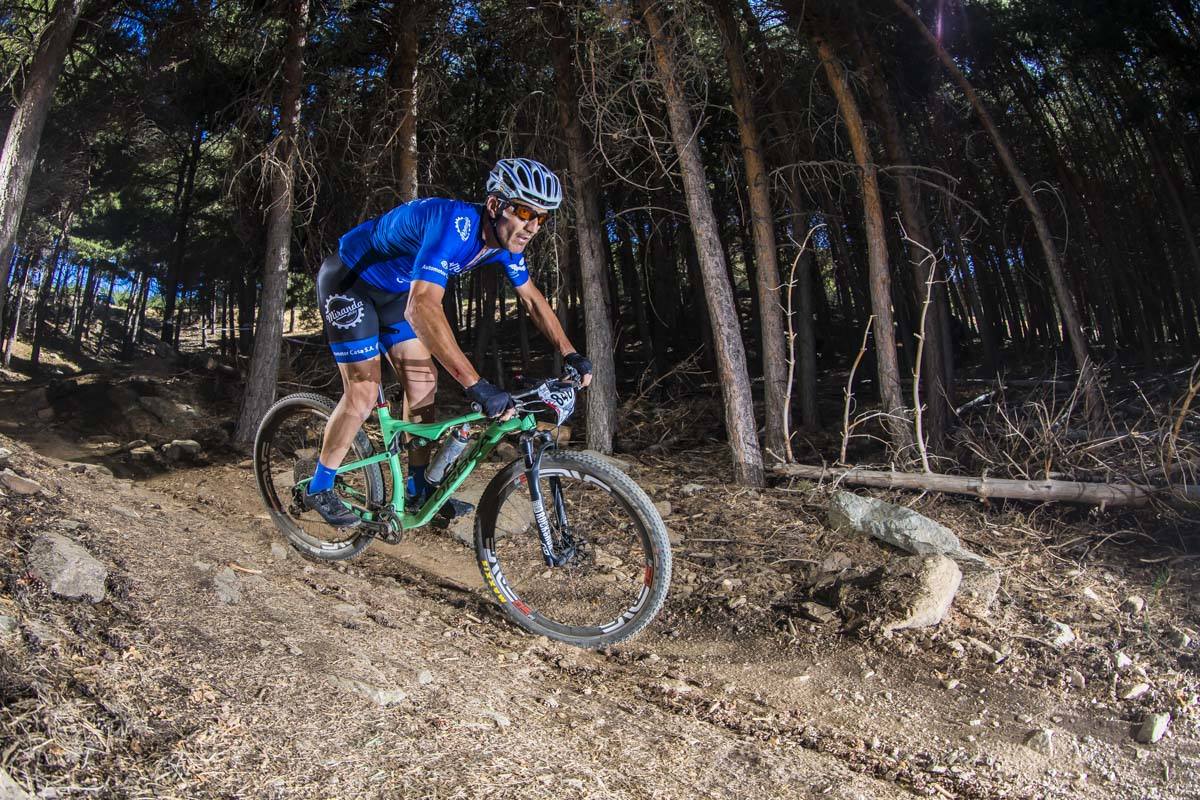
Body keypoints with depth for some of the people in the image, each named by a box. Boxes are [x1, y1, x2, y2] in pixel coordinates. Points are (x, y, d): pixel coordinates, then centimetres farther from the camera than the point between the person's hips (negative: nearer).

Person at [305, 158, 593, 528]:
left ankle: (418, 489, 15)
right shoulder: (455, 225, -38)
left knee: (423, 380, 3)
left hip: (392, 289, 8)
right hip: (348, 280, -8)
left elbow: (532, 298, 3)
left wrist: (570, 353, -7)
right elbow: (422, 308, -50)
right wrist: (478, 386, -54)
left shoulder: (504, 238, -12)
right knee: (363, 393, -10)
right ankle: (319, 488, 11)